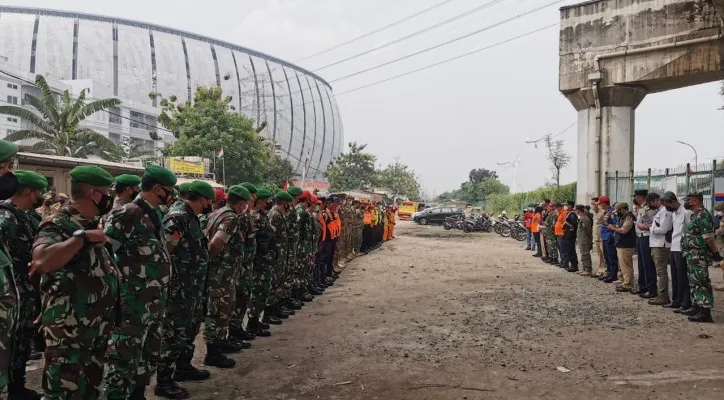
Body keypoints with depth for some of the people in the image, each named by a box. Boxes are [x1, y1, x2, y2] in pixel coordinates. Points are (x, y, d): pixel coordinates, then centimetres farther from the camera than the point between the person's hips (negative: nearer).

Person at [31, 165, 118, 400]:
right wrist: (82, 237, -30)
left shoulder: (93, 224, 10)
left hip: (98, 326, 9)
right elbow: (41, 261, -37)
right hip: (68, 331, -8)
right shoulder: (57, 226, -16)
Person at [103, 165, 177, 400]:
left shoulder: (155, 215, 11)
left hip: (155, 304, 9)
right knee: (124, 359, -2)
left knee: (149, 356, 18)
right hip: (132, 304, -9)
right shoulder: (126, 215, -16)